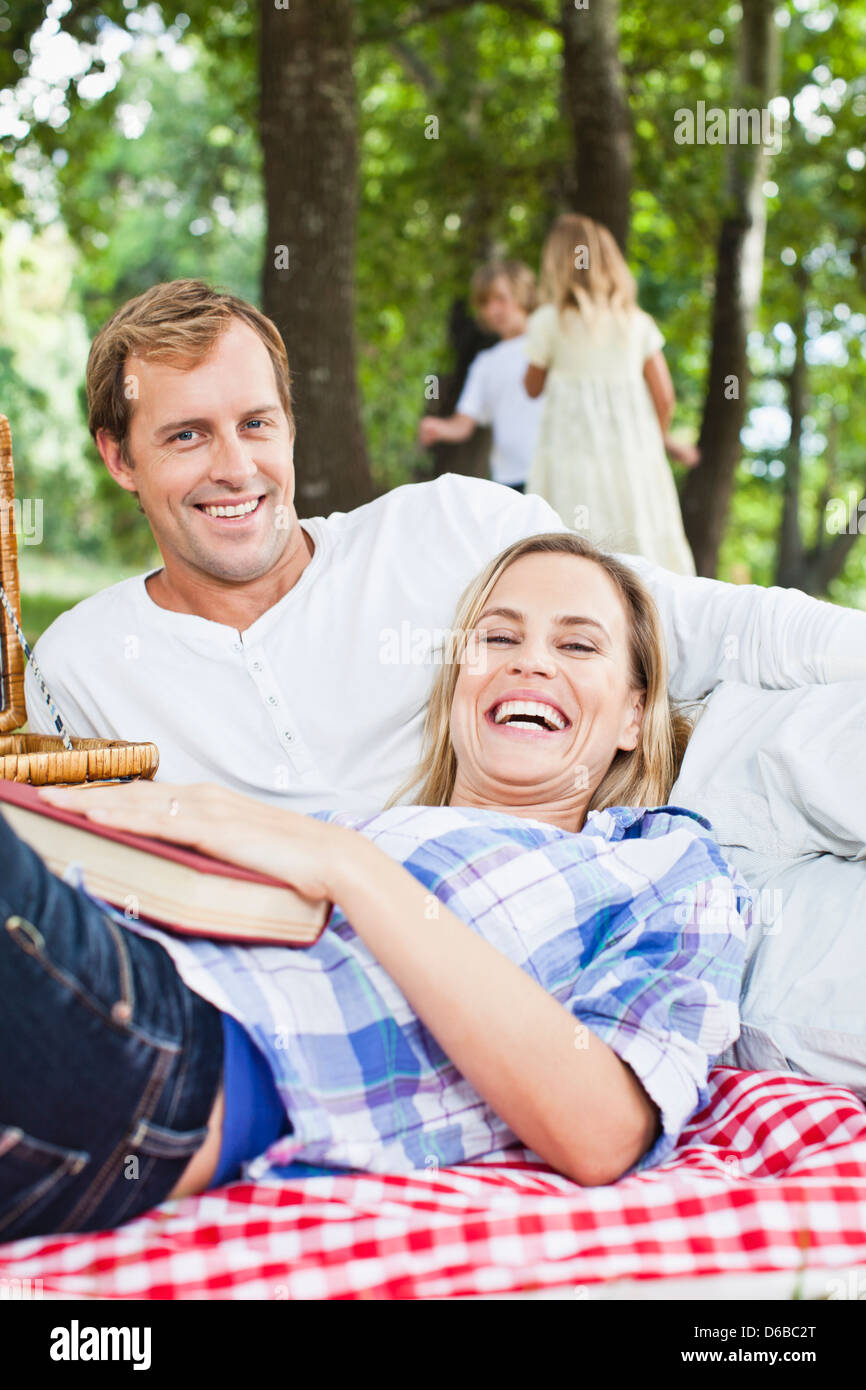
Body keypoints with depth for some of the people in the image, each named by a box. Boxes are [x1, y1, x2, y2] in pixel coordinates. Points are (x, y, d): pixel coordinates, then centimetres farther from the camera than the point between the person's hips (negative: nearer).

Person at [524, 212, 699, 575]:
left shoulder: (549, 321, -2)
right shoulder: (637, 321, 5)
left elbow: (533, 387, 11)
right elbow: (664, 395, 6)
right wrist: (661, 439, 22)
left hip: (570, 448, -3)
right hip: (634, 449, 3)